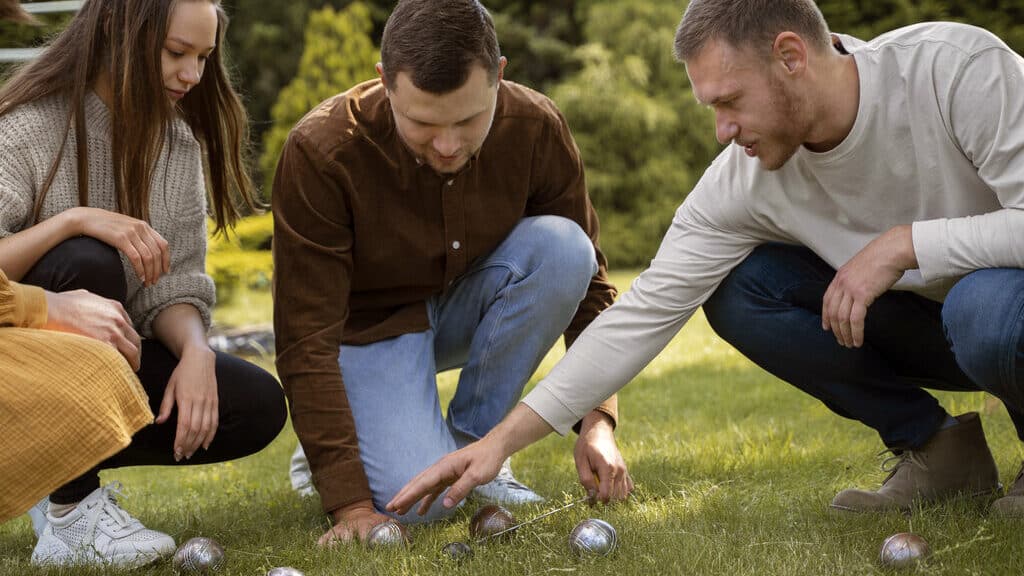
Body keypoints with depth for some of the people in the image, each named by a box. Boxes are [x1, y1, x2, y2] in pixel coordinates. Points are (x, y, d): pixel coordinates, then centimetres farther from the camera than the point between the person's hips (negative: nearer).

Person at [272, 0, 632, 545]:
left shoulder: (536, 127, -20)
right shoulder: (320, 152, -30)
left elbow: (586, 276, -9)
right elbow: (306, 341, -28)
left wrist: (597, 420, -21)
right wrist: (350, 500, -33)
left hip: (467, 306, 4)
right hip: (369, 324, -4)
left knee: (560, 246, -27)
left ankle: (471, 443, -10)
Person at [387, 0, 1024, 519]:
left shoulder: (958, 68, -28)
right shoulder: (742, 181, -15)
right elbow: (646, 313, -15)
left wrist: (903, 242, -32)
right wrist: (504, 438, -20)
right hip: (925, 320, 5)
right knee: (735, 288, -14)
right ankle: (936, 448, -1)